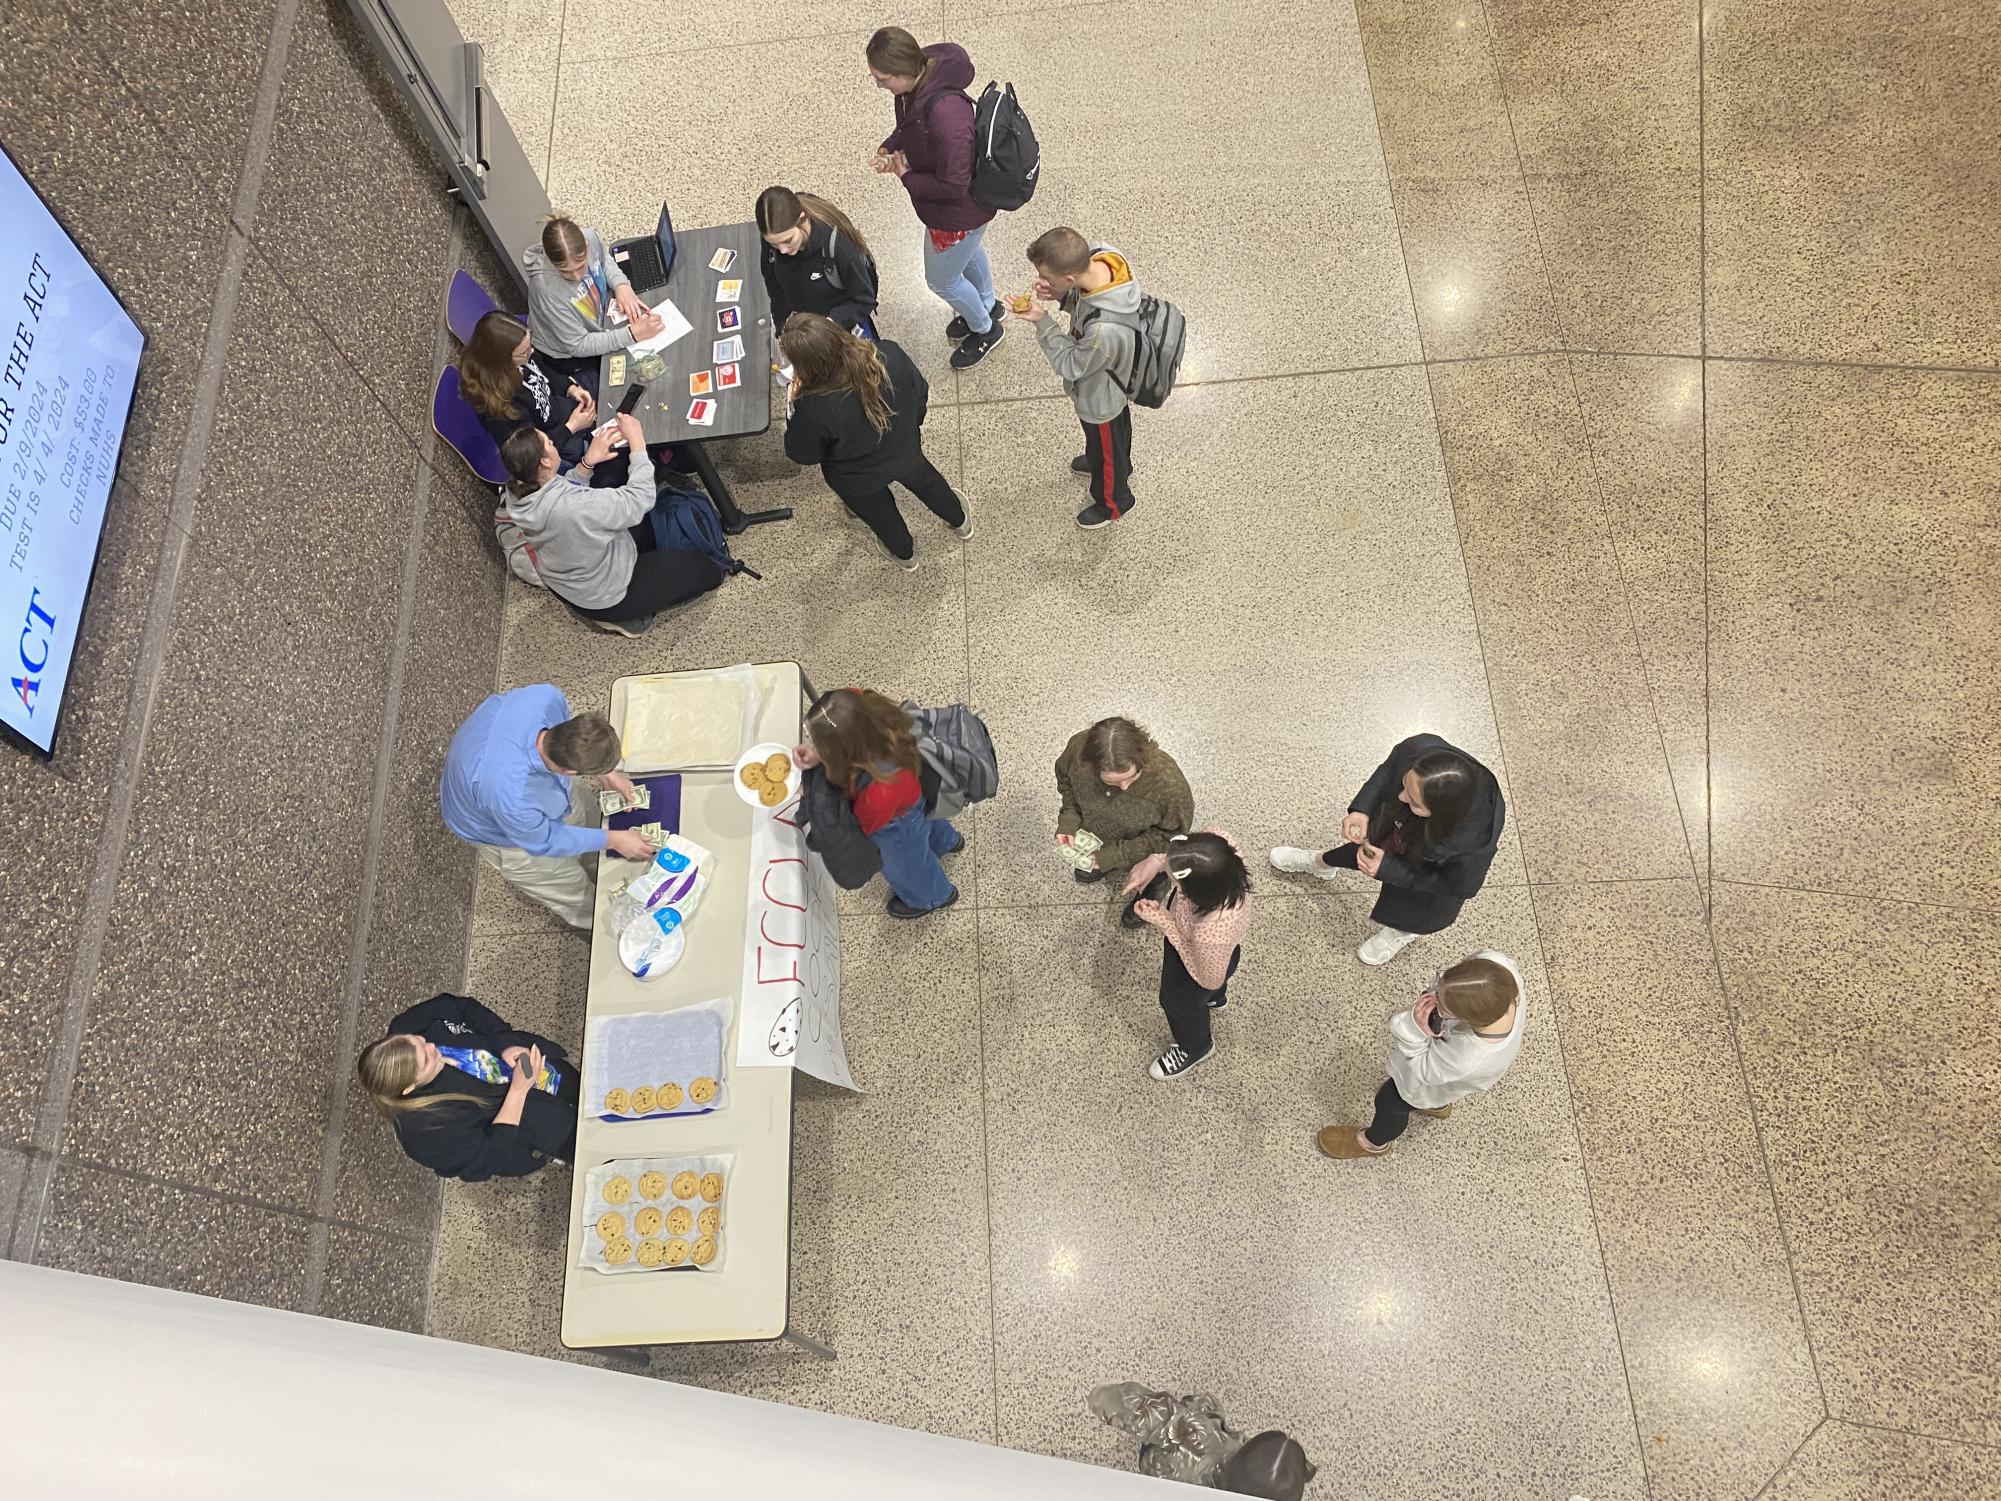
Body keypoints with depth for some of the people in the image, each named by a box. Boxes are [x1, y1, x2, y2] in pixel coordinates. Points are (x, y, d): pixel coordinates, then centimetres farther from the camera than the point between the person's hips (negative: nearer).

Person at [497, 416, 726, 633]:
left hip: (562, 585, 8)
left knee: (653, 519, 22)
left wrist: (588, 461, -11)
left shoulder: (517, 495, -17)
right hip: (602, 598, -8)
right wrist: (636, 439, -22)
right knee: (706, 568, 5)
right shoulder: (577, 506, -43)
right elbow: (641, 497, -30)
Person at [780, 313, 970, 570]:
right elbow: (920, 394, -10)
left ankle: (905, 555, 64)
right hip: (905, 452, 2)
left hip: (859, 481, -2)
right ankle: (960, 521, 66)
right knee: (925, 480, 37)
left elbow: (802, 454, -22)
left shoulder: (814, 408, -43)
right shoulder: (890, 355, -33)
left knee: (881, 514, 33)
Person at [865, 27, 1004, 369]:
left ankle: (985, 329, 45)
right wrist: (889, 148, -8)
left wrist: (907, 177, -22)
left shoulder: (945, 114, -42)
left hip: (959, 212, -9)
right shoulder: (918, 84, -15)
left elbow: (953, 186, -34)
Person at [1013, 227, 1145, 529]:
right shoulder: (1099, 256, -28)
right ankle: (1119, 465, 68)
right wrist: (1062, 296, -23)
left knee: (1105, 447, 25)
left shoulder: (1104, 331, -49)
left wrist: (1042, 321, -31)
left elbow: (1071, 365, -28)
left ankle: (1112, 500, 55)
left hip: (1100, 398, -7)